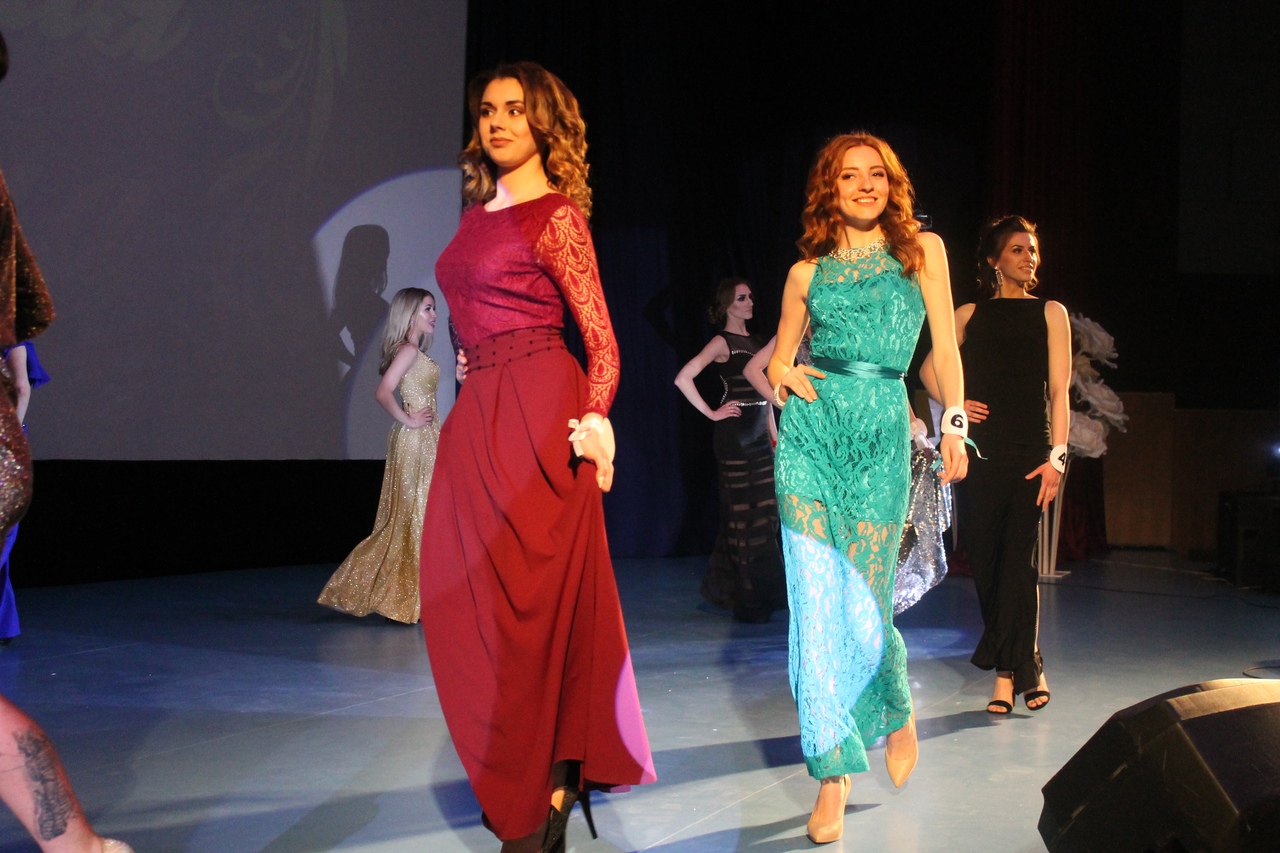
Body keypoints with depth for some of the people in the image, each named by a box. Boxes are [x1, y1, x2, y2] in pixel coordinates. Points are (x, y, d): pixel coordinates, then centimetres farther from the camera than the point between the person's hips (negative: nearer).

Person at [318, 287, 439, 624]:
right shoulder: (408, 350, -12)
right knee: (418, 514, -4)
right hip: (415, 441, -9)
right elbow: (383, 392, -23)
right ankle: (415, 596, 2)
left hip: (424, 440, 9)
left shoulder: (415, 352, 16)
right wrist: (407, 420, -15)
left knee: (405, 519, 12)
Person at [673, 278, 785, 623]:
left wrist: (774, 436, 15)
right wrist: (712, 413, -13)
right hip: (735, 438, -7)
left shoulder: (755, 343, 16)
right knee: (744, 516, -4)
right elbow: (683, 378, -17)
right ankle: (749, 602, 3)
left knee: (764, 513, 8)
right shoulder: (722, 342, -6)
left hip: (760, 438, 7)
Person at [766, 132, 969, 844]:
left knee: (864, 605, -3)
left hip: (884, 435, -1)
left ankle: (898, 709, 32)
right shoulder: (808, 272, 11)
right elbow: (780, 355, 19)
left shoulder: (923, 249, 11)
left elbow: (945, 344, 8)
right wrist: (784, 374, -3)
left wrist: (954, 425, 0)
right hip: (813, 431, 1)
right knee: (816, 604, -6)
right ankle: (835, 771, 2)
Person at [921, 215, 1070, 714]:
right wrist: (953, 404, 0)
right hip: (978, 451, 2)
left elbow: (1059, 391, 4)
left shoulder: (1050, 313, 11)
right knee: (984, 560, 2)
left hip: (1030, 453, -2)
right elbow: (929, 368, 19)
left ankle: (1007, 672, 0)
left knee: (1016, 560, -9)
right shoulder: (970, 314, 14)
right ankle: (1026, 669, 14)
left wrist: (1057, 457, -5)